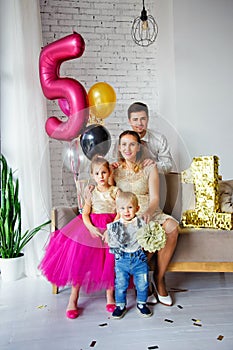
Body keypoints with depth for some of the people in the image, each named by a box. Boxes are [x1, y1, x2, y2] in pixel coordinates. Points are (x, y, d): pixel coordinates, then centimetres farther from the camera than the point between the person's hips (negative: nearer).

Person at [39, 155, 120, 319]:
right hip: (91, 228, 1)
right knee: (79, 258, -8)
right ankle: (73, 298, 4)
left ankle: (110, 296, 17)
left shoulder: (116, 191, 2)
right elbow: (85, 214, -2)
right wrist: (91, 228, -19)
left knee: (110, 262, -4)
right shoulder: (92, 193, 4)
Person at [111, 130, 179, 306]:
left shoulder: (150, 168, 5)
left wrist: (148, 211, -26)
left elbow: (155, 198, -7)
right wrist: (109, 172, -9)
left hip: (149, 212, 1)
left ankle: (159, 277, -13)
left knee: (172, 227, -30)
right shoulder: (115, 169, 9)